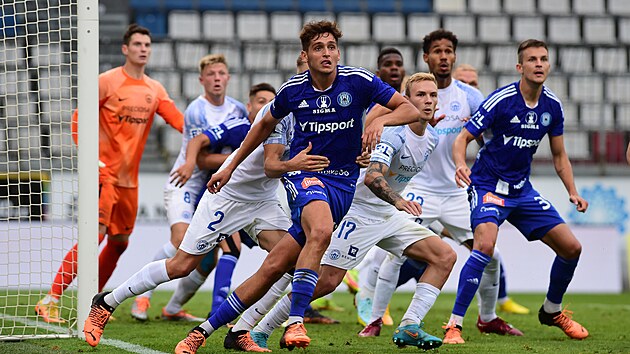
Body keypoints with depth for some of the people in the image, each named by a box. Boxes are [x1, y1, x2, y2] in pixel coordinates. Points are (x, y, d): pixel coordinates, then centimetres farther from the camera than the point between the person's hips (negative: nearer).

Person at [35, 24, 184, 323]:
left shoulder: (155, 90, 11)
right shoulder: (107, 82, -6)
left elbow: (178, 119, 0)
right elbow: (79, 119, -6)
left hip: (129, 178, 7)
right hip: (104, 172, -7)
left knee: (120, 241, 11)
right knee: (95, 234, -18)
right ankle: (50, 301, -18)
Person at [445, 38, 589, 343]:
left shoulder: (552, 106, 1)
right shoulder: (501, 100, -16)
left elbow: (559, 155, 12)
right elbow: (462, 138, -16)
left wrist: (573, 192, 0)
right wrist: (461, 165, -36)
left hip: (522, 189, 6)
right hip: (488, 184, -6)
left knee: (571, 248, 3)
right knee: (485, 244, -31)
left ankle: (552, 311, 30)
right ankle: (454, 325, -25)